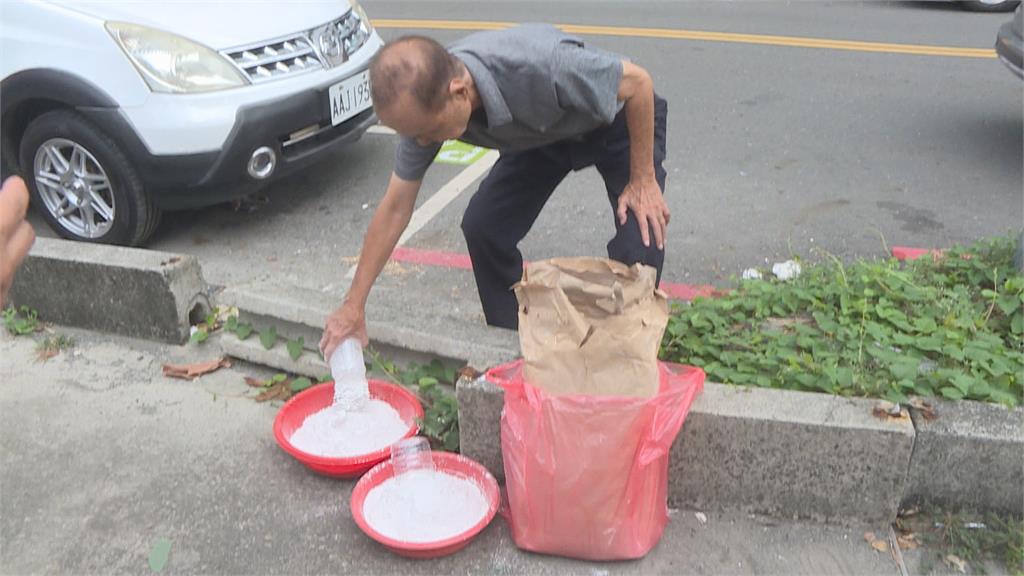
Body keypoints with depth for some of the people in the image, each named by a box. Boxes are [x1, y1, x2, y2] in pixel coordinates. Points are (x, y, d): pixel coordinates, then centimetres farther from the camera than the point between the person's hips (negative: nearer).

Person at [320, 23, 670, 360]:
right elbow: (395, 209, -15)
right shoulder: (424, 103, -25)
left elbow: (638, 82, -26)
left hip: (617, 122, -4)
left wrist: (642, 180, -21)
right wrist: (353, 306, -12)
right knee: (482, 226, -11)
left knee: (640, 243, -21)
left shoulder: (541, 64, -44)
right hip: (541, 135, 5)